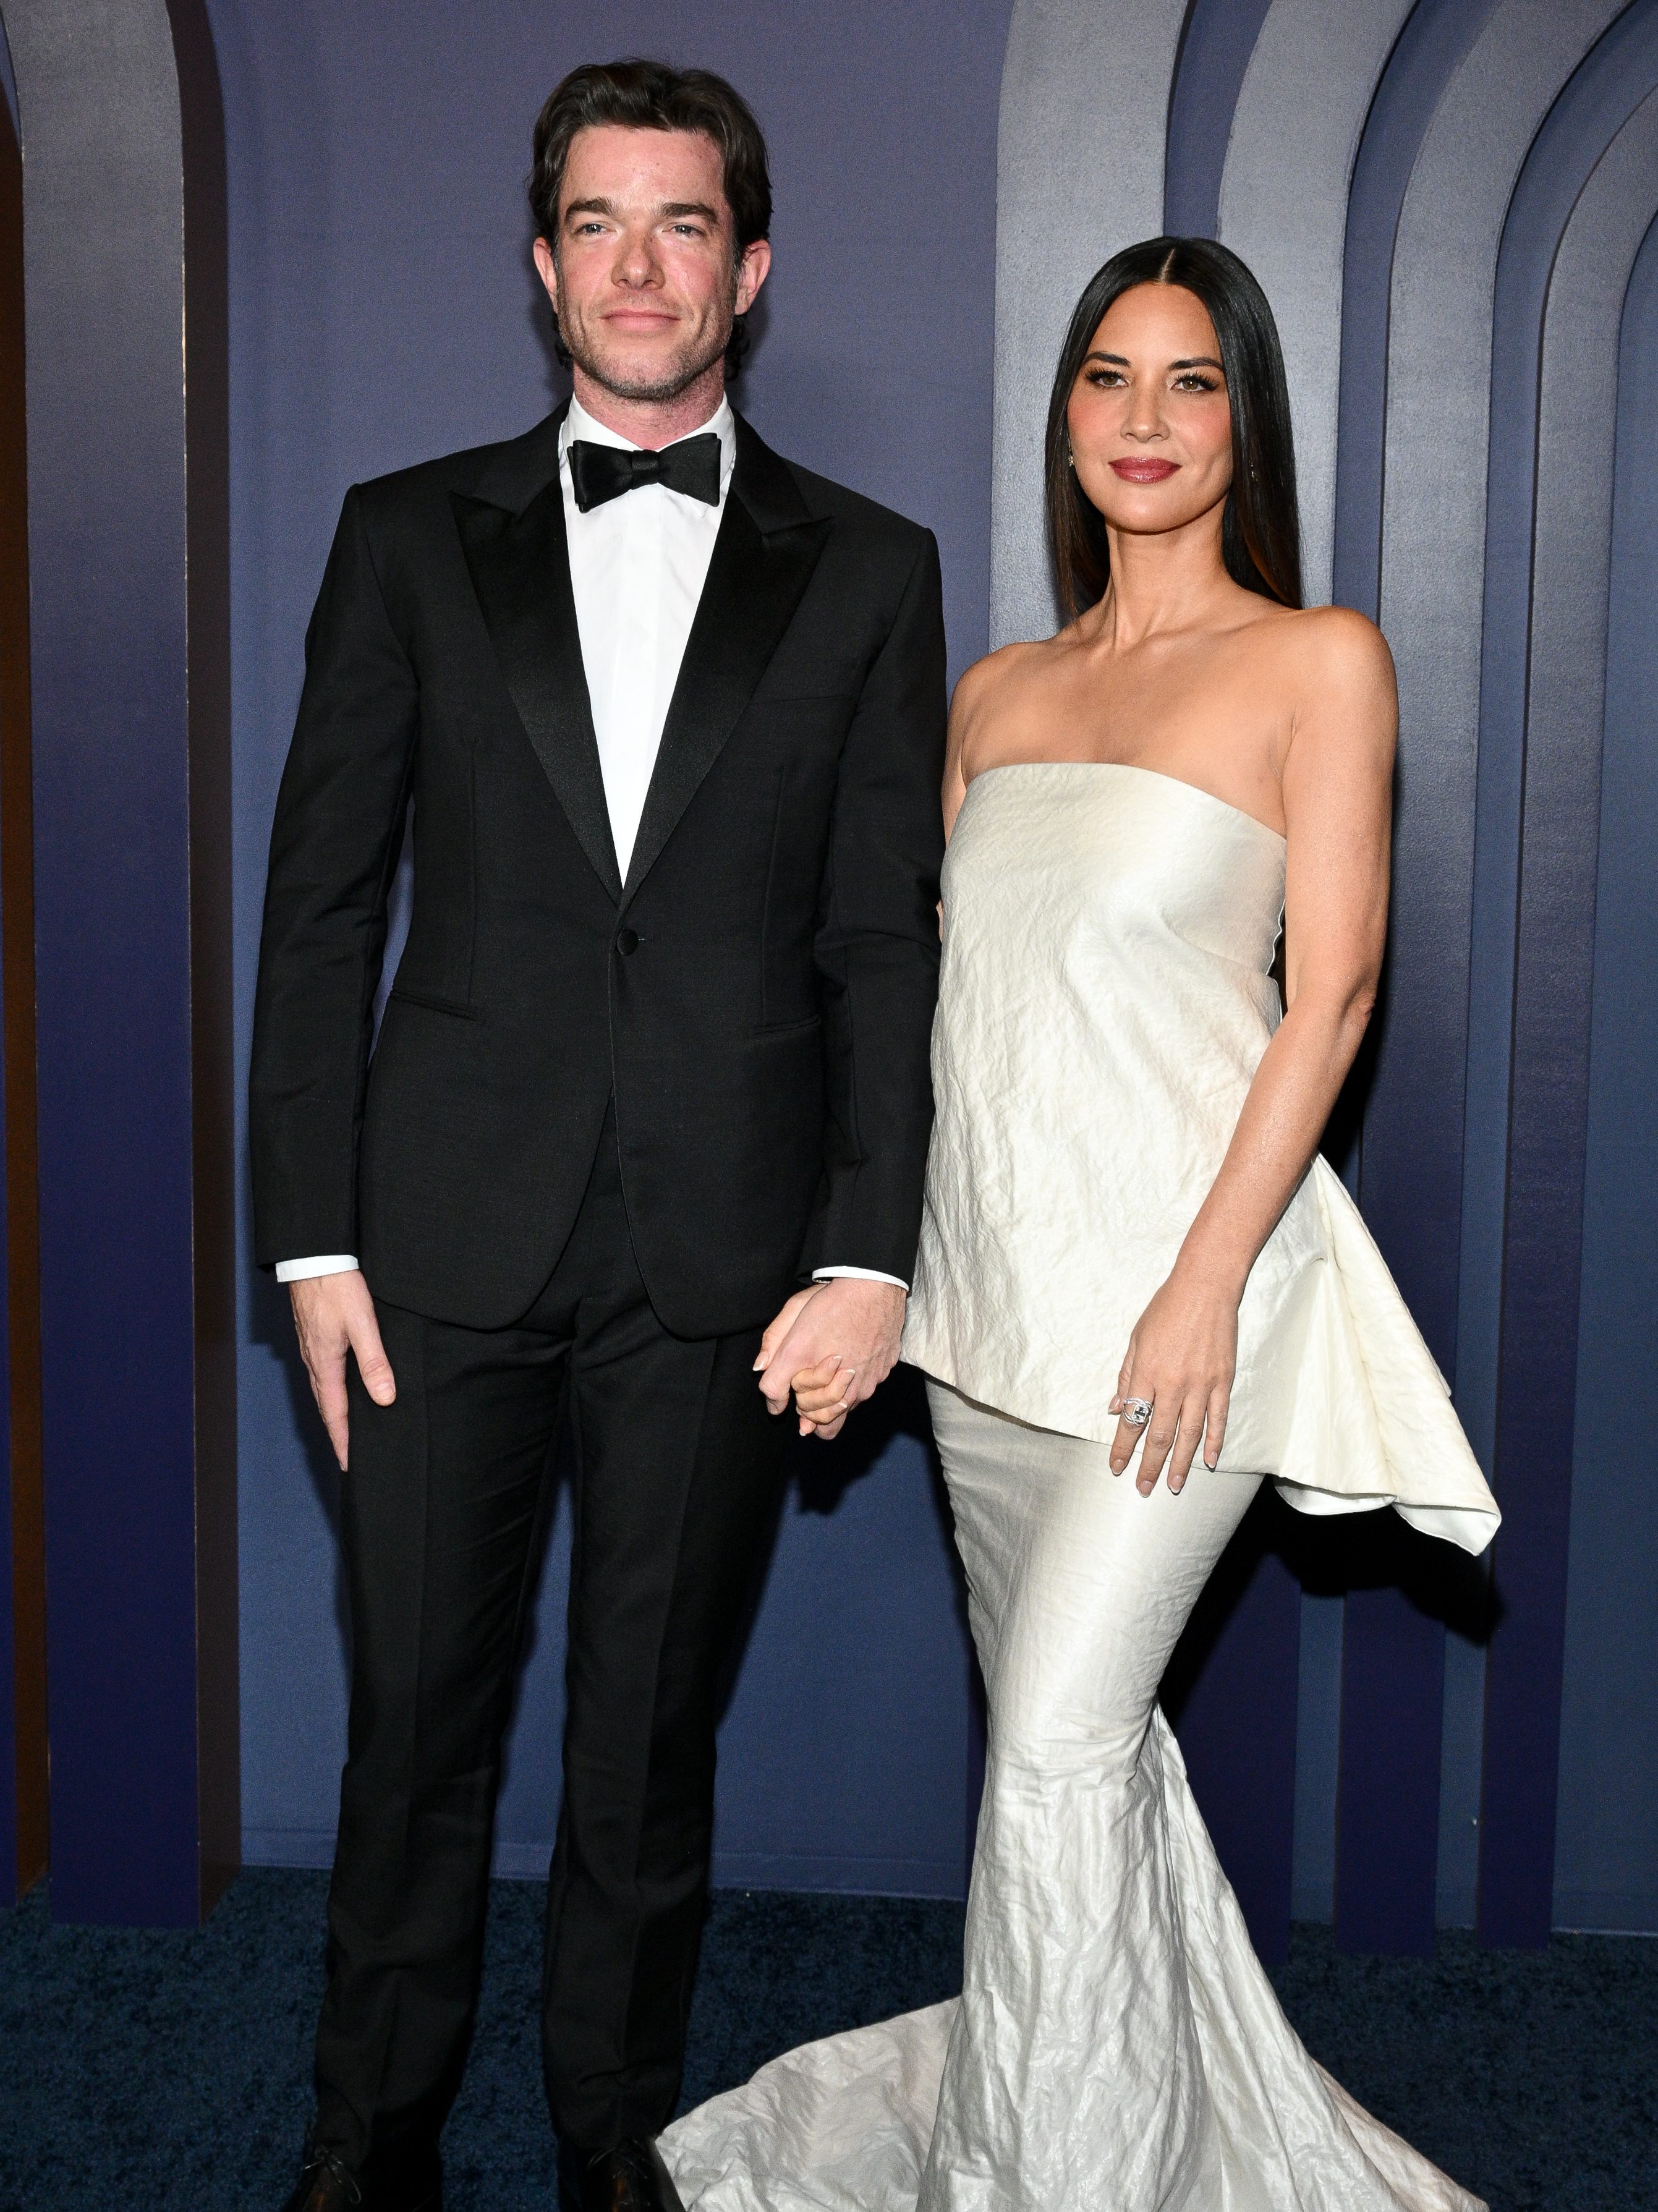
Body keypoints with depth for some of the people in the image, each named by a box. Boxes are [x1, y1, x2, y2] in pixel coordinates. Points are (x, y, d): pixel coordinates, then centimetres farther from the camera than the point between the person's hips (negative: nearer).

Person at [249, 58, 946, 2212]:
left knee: (652, 1730, 11)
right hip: (449, 1236, 1)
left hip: (724, 1258, 0)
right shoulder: (411, 538, 7)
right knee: (416, 1716, 9)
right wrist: (310, 1236, -1)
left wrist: (870, 1251, -5)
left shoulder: (868, 570, 6)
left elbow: (885, 941, 3)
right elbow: (321, 905, 5)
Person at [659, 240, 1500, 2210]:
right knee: (1063, 1722, 14)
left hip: (1172, 1256, -5)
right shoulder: (995, 692, 13)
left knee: (1059, 1740, -8)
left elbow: (1331, 989, -9)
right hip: (987, 1269, 6)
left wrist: (1206, 1283, -17)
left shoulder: (1318, 661, -3)